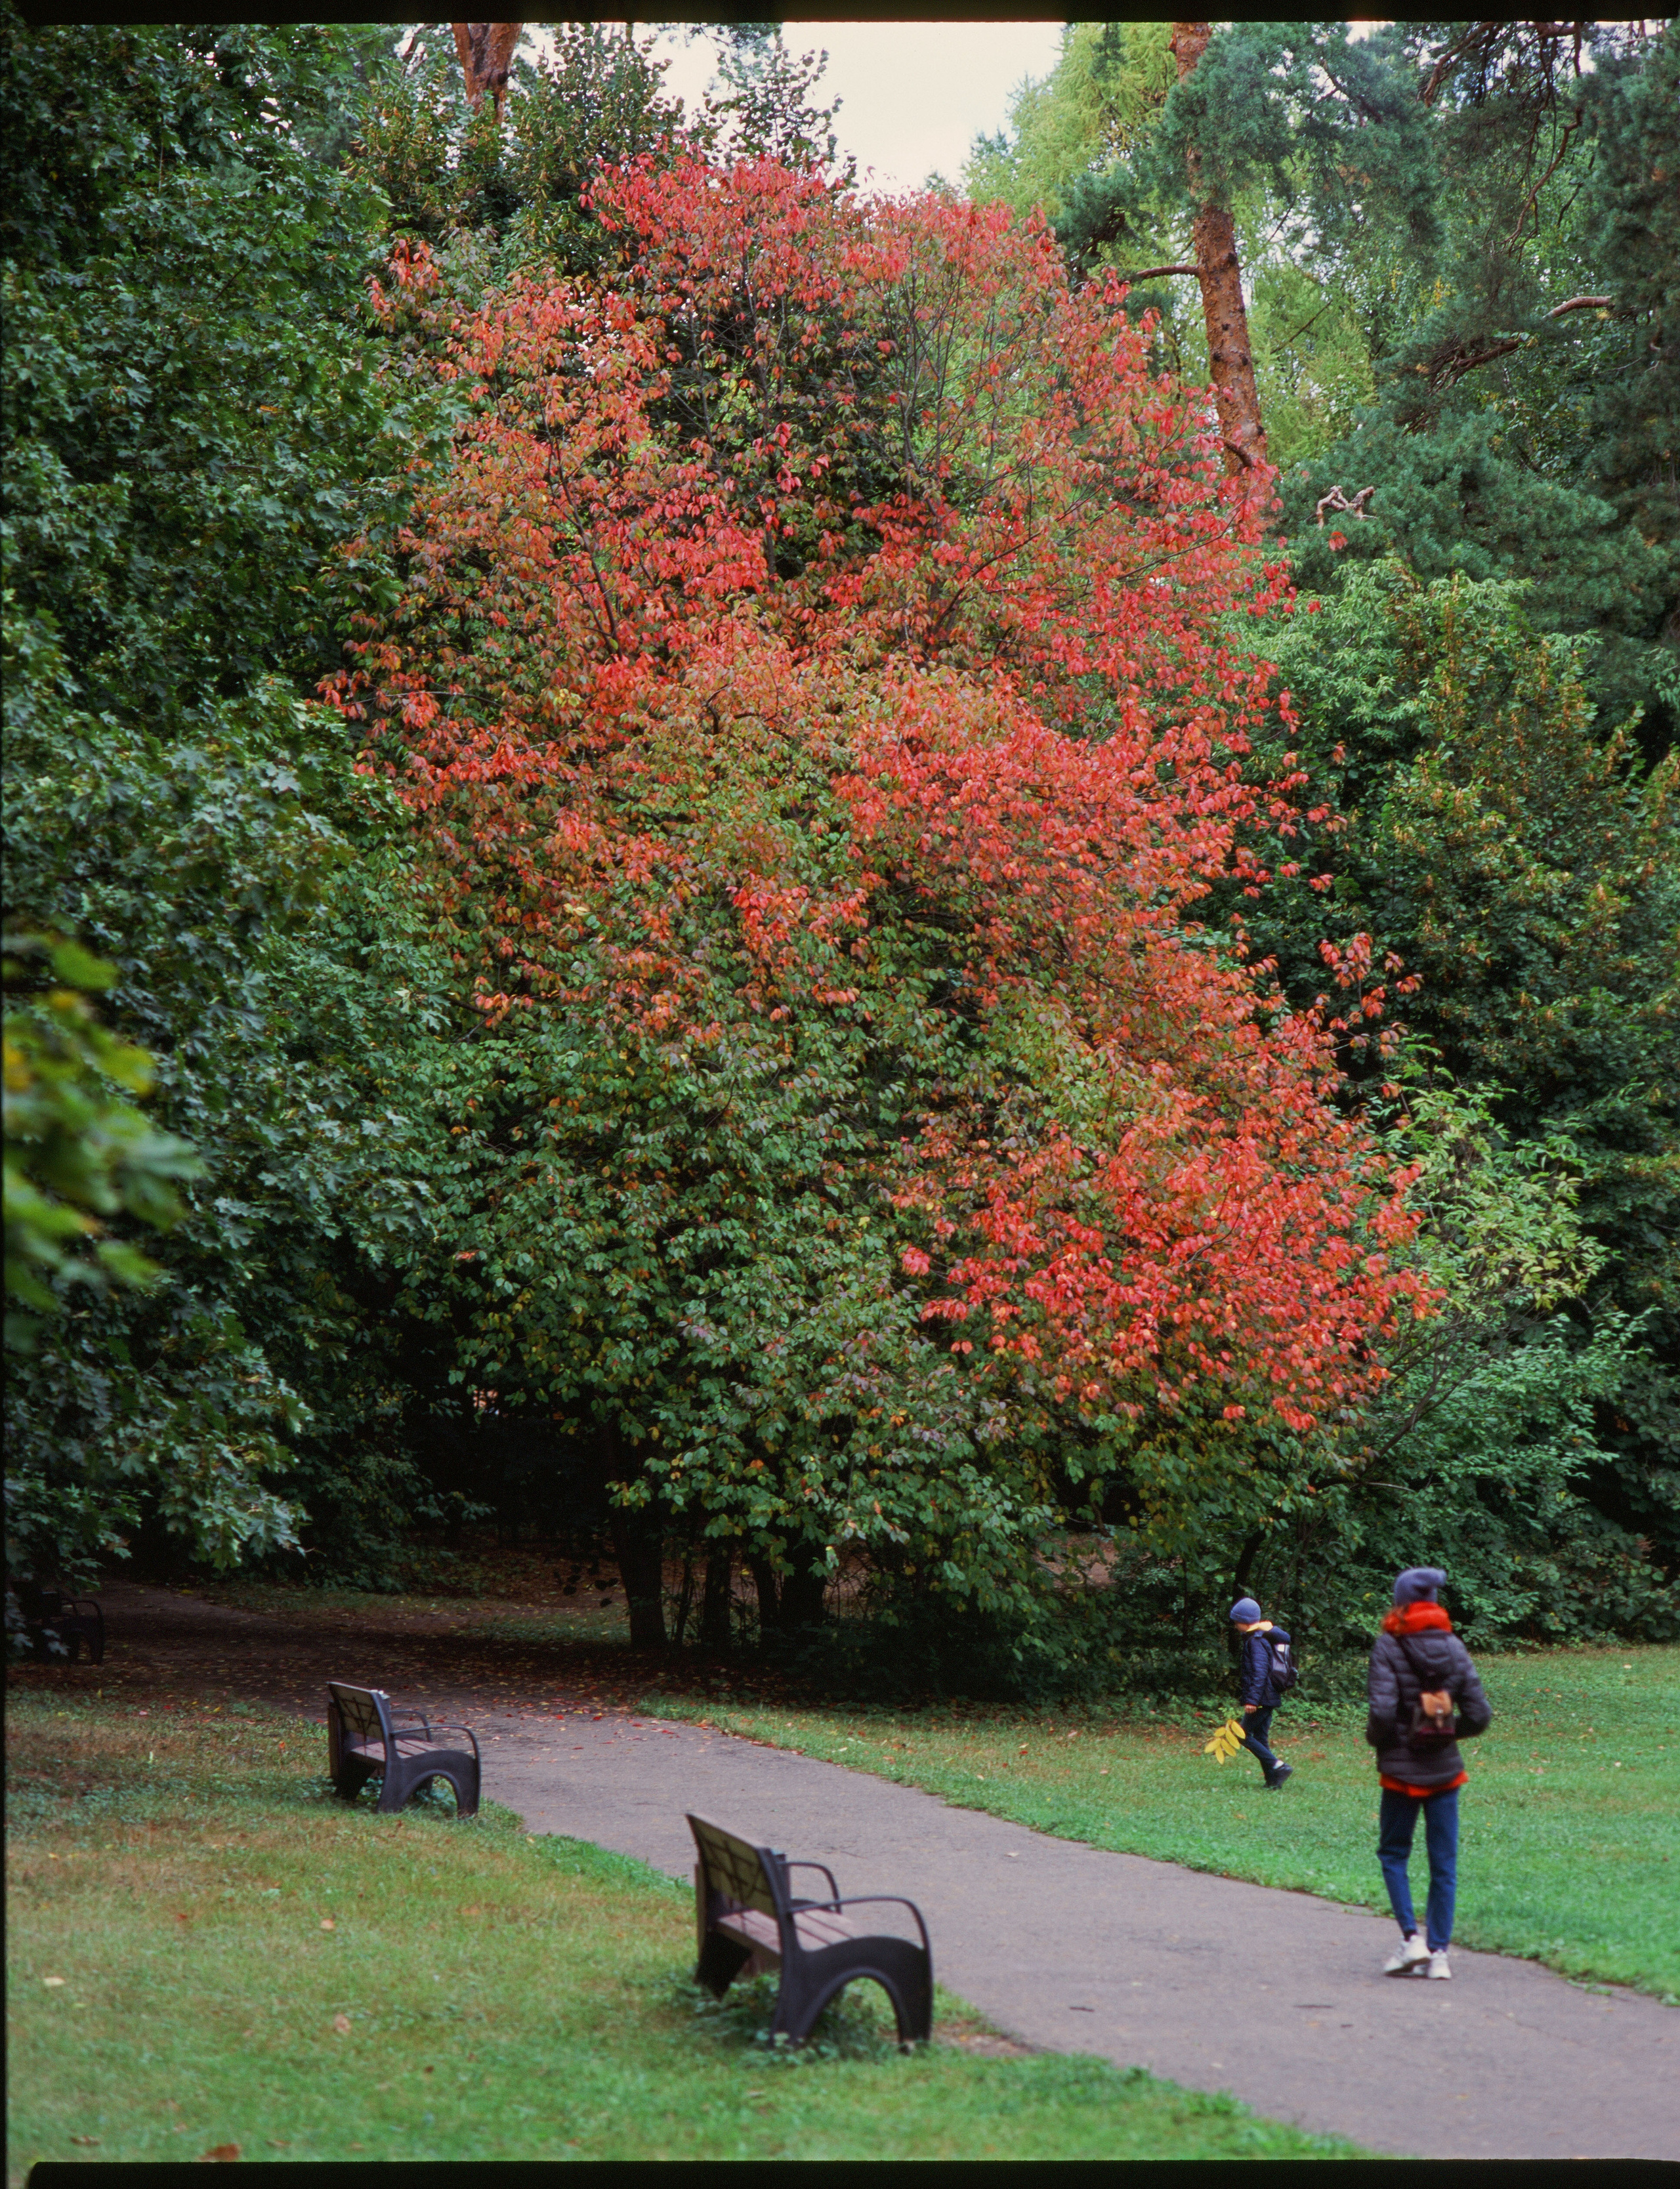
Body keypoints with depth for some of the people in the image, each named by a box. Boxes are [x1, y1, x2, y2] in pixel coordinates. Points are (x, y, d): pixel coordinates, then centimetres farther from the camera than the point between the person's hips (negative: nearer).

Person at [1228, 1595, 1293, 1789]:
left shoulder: (1256, 1642, -16)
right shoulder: (1264, 1637, 15)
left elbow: (1259, 1673, -23)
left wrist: (1252, 1699, -27)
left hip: (1261, 1699, -10)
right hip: (1268, 1698, 10)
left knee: (1244, 1735, -6)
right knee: (1260, 1738, 11)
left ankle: (1278, 1766, -12)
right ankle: (1272, 1780, 10)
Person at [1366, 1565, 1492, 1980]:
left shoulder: (1388, 1646, -11)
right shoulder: (1454, 1647, 0)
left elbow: (1383, 1711, -20)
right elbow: (1479, 1715, -1)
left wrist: (1375, 1737, 1)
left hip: (1402, 1770, -3)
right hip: (1445, 1770, 3)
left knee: (1394, 1854, 13)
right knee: (1444, 1864, 9)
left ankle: (1411, 1939, 1)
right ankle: (1439, 1953, 9)